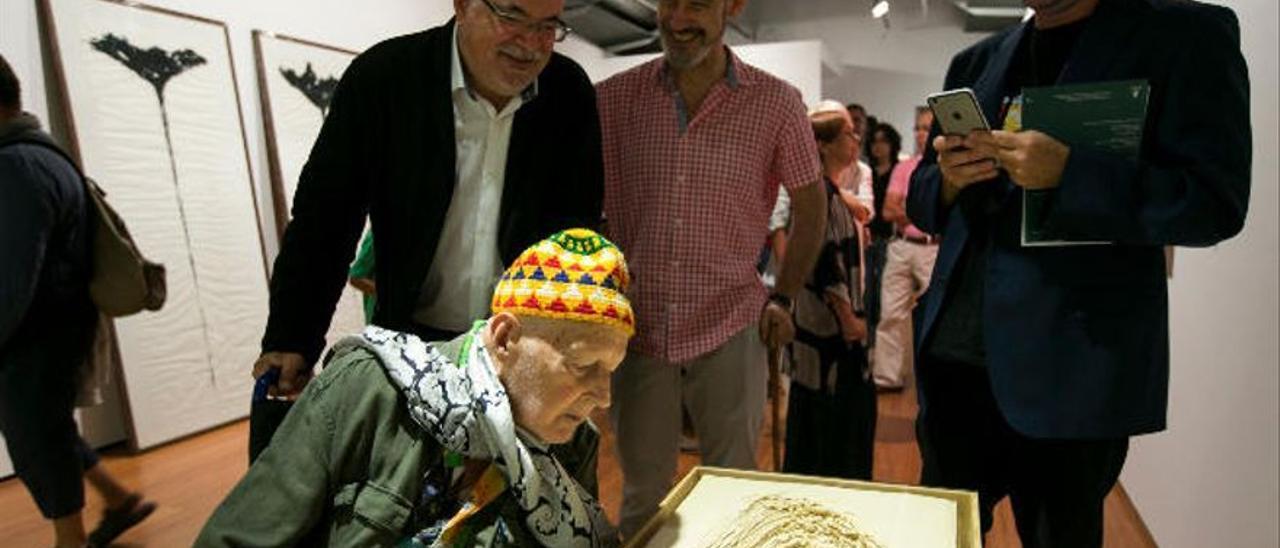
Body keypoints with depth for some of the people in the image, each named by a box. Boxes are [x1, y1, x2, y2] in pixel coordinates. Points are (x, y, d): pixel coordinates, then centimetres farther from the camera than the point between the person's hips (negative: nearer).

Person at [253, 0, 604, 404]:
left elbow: (581, 227, 3)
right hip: (412, 342, 0)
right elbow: (322, 221, -4)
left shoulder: (572, 94, -4)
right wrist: (291, 339, -6)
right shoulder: (382, 76, -9)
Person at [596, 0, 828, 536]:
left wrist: (783, 298, 5)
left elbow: (811, 207, 8)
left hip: (731, 330, -1)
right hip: (637, 330, 1)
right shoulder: (613, 97, -2)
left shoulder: (776, 102, -5)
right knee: (643, 495, 16)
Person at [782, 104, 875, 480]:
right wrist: (849, 318, -18)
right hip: (829, 327, -10)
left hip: (829, 325, 10)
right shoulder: (821, 193, -16)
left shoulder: (828, 192, 16)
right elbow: (825, 263, -22)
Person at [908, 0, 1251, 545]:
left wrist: (1068, 172, -20)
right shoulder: (976, 62, 14)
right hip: (954, 349, 4)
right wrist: (949, 179, -6)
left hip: (1073, 363, -4)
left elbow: (1216, 202, -8)